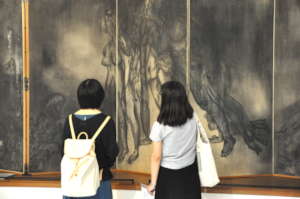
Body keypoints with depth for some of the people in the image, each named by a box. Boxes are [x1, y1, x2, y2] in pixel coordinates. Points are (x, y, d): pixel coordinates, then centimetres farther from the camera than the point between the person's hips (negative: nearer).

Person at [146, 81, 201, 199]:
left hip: (168, 176, -4)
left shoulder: (160, 126, -22)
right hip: (189, 173, 4)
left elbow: (156, 157, -16)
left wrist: (153, 183, -6)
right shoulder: (193, 118, -10)